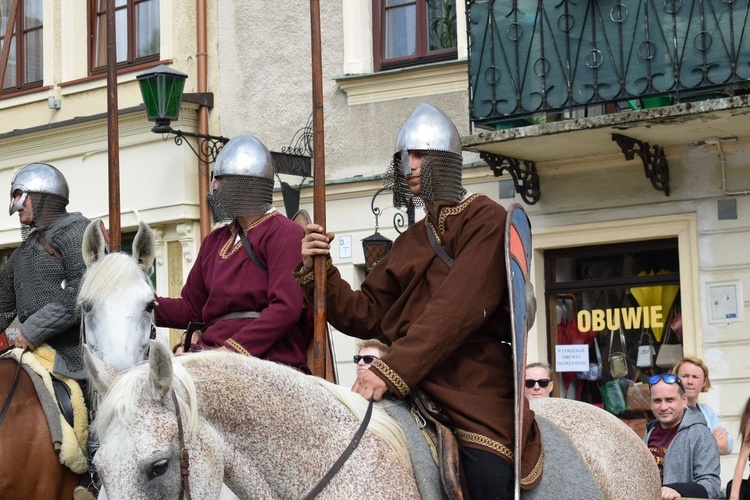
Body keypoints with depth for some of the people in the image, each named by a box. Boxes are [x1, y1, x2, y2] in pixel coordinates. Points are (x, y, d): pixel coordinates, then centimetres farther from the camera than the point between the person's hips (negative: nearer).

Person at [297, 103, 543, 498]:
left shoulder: (485, 220, -1)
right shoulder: (411, 242, 22)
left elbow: (457, 309, -14)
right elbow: (364, 316, 19)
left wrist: (393, 370, -23)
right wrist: (317, 271, 2)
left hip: (474, 378, -6)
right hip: (411, 382, 7)